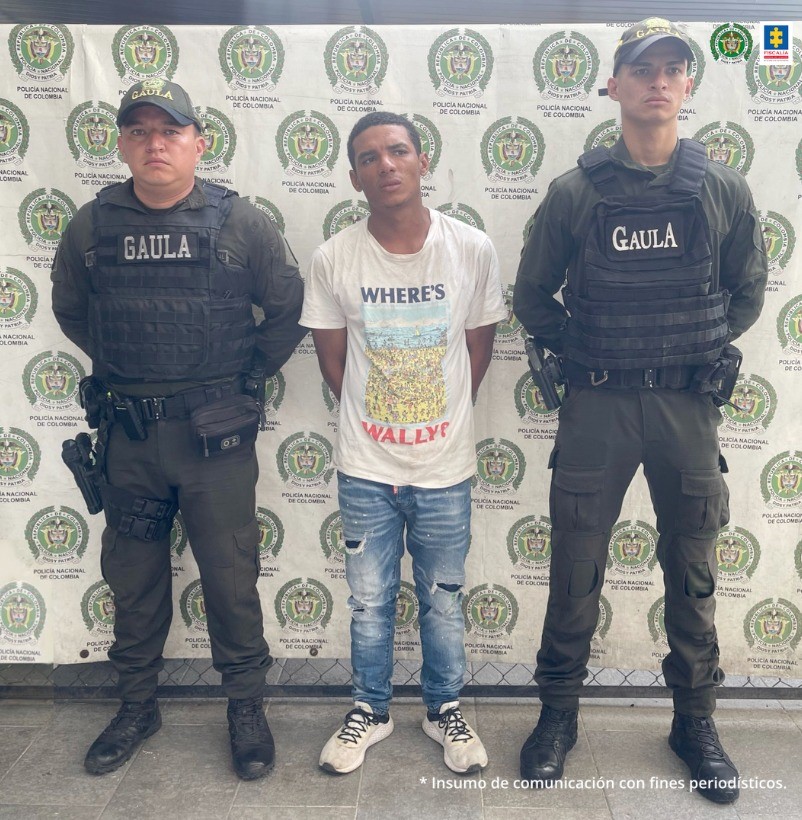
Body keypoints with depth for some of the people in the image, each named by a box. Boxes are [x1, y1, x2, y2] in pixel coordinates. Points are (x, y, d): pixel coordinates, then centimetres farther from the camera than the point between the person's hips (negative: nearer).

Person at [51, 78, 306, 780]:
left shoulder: (240, 223, -5)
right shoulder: (92, 226, 2)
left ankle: (246, 705, 26)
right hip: (127, 433, 3)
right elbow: (70, 310, 16)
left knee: (230, 575, 6)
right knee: (133, 574, 15)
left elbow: (288, 308, 3)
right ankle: (137, 704, 35)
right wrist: (122, 370, 11)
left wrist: (250, 374, 1)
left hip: (215, 433, -2)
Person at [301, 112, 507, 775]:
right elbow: (333, 359, 3)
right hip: (366, 469, 0)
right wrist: (374, 419, 5)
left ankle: (445, 710, 38)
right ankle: (371, 710, 37)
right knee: (370, 601, 14)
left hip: (446, 468, 0)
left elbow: (479, 347, 4)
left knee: (444, 601, 15)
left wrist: (443, 416, 6)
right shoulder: (333, 259, -8)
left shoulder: (473, 250, -8)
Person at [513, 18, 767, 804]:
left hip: (687, 404, 2)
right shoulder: (576, 191, -2)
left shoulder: (723, 188, 2)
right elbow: (533, 296, 6)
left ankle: (695, 720, 31)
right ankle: (557, 714, 26)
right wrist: (581, 351, -1)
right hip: (597, 405, -1)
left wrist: (702, 351, 4)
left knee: (692, 572, 12)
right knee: (575, 569, 7)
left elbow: (746, 290, 12)